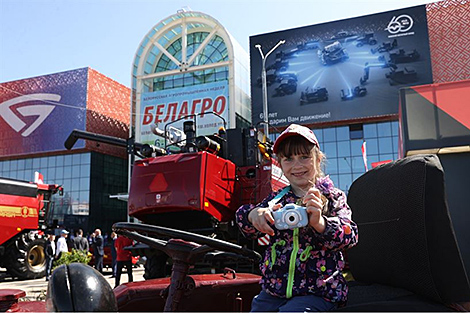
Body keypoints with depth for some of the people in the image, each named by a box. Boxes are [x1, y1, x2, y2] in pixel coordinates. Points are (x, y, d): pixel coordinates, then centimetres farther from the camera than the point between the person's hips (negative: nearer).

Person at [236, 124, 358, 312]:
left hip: (316, 294, -4)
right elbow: (250, 230, 0)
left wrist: (319, 222, -35)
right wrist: (253, 214, -25)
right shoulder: (277, 198, 10)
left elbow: (349, 236, -14)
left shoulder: (332, 197, 0)